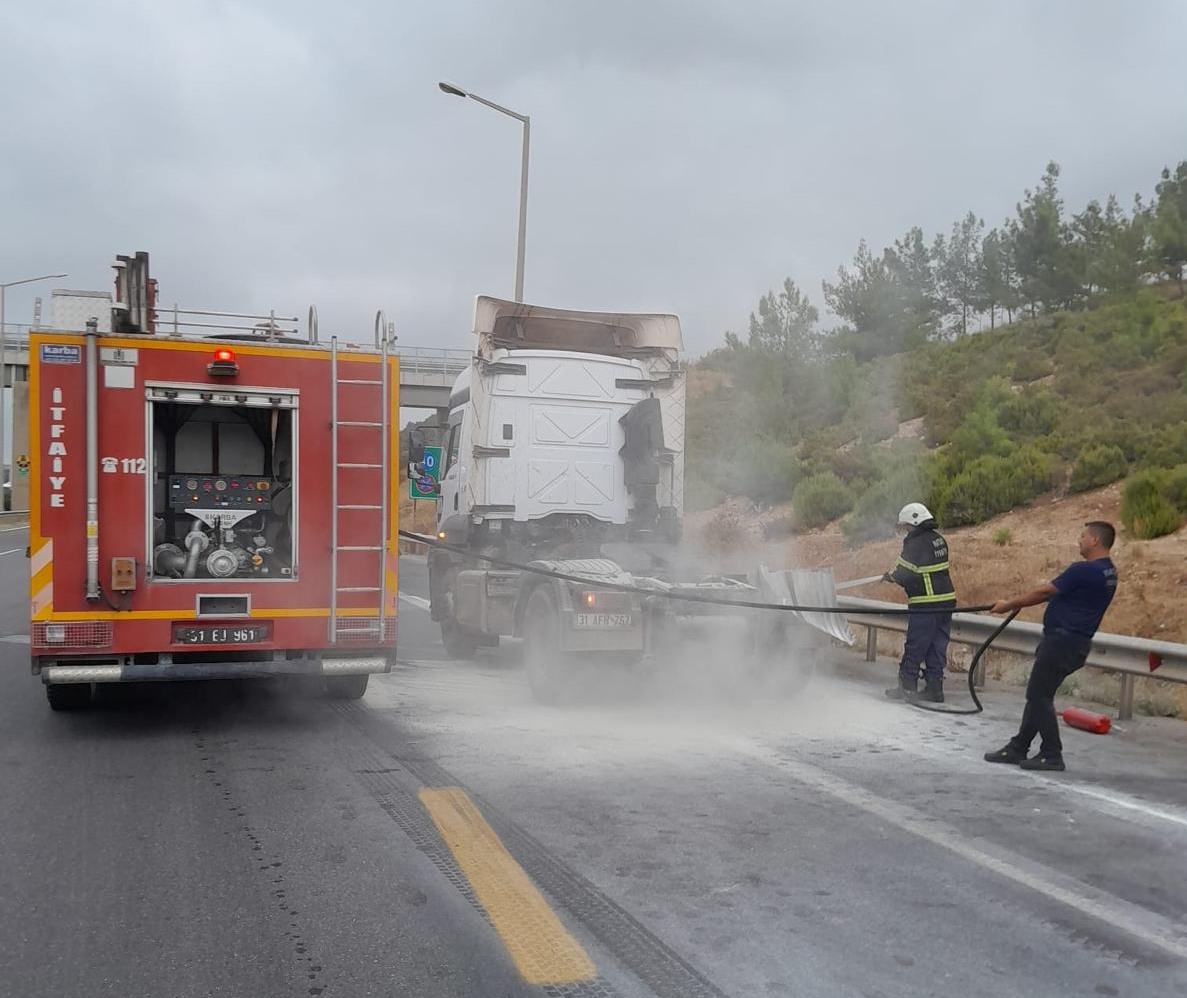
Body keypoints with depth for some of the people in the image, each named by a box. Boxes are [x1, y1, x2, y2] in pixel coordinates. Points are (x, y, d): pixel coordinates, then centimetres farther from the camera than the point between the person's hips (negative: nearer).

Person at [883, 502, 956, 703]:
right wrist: (900, 576, 11)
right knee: (937, 647, 12)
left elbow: (905, 573, -16)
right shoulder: (938, 539, 10)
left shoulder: (916, 543, -17)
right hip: (946, 601, 8)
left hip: (925, 605, -8)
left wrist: (891, 576, 5)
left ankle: (907, 687, 7)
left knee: (914, 648, 1)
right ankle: (934, 688, 15)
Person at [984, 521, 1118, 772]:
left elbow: (1043, 592, -13)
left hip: (1062, 641, -10)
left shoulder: (1084, 571, -19)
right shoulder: (1108, 573, 12)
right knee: (1038, 695, 14)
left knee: (1039, 696, -2)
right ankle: (1018, 747, 19)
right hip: (1076, 642, 10)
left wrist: (1009, 604, -1)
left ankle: (1052, 755, 2)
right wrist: (1020, 602, 21)